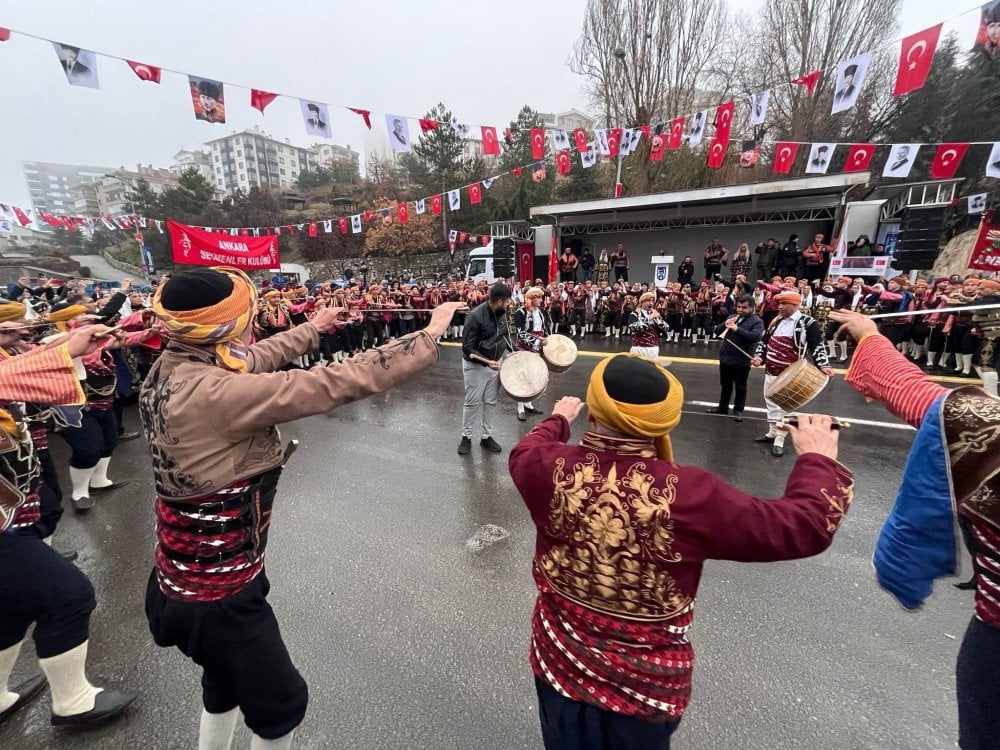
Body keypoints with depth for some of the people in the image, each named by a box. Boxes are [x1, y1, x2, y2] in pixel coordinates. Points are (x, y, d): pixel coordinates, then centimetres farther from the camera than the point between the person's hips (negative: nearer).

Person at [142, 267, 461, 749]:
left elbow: (257, 358, 10)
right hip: (216, 589, -9)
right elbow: (334, 385, -35)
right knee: (281, 702, 17)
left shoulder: (170, 367, -6)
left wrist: (311, 329, 26)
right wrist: (430, 335, -25)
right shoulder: (212, 394, -33)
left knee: (228, 680, 33)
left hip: (195, 571, 9)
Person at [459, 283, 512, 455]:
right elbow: (467, 347, -22)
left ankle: (487, 436, 25)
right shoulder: (475, 316, -23)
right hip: (476, 365, -6)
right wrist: (487, 362, -31)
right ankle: (466, 437, 21)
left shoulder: (502, 313, -2)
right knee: (472, 402, 4)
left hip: (495, 363, 6)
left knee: (491, 402, 12)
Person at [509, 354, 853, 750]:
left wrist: (558, 419, 21)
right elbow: (805, 526, -18)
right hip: (646, 686, 0)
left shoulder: (552, 469, -24)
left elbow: (525, 452, 1)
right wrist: (818, 458, 0)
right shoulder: (688, 495, -30)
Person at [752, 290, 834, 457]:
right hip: (770, 371, 7)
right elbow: (764, 341, 15)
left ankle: (779, 440, 7)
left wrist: (823, 365, -25)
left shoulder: (808, 323, -10)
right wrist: (759, 357, 1)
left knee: (784, 407, -1)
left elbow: (817, 346, -13)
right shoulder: (776, 321, 10)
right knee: (770, 403, 16)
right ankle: (772, 433, 30)